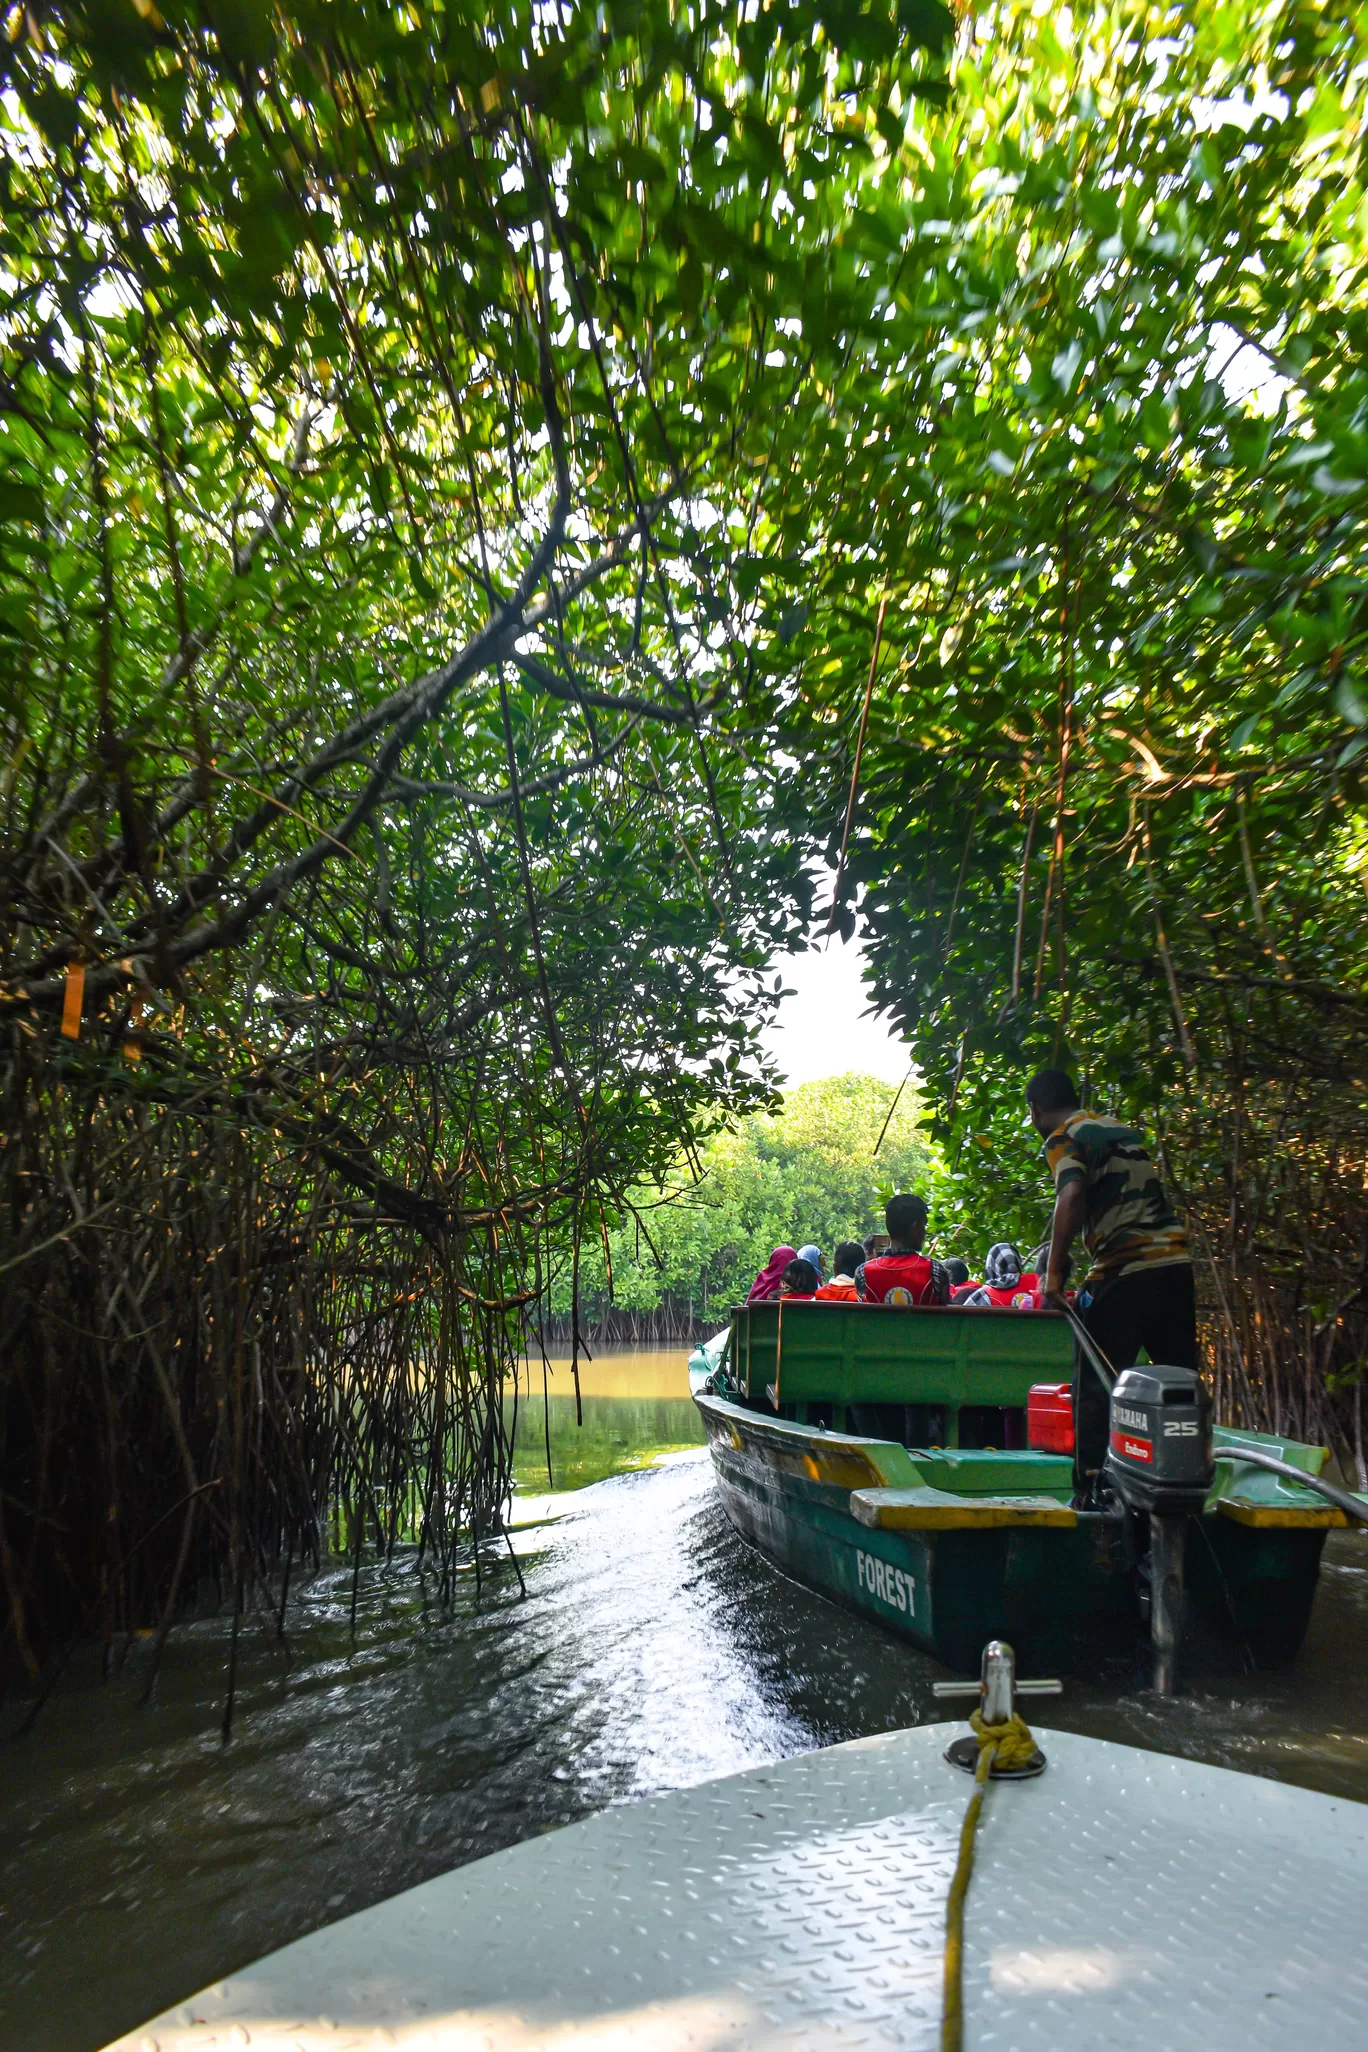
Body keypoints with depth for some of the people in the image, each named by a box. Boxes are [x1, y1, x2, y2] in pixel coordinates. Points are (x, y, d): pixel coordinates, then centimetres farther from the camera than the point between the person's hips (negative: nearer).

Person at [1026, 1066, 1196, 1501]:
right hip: (1177, 1262, 7)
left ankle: (1090, 1493, 1)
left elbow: (1072, 1194, -21)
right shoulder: (1122, 1128, 21)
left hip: (1124, 1270, -7)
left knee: (1094, 1388, 1)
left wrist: (1053, 1271, -19)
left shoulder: (1063, 1138, -2)